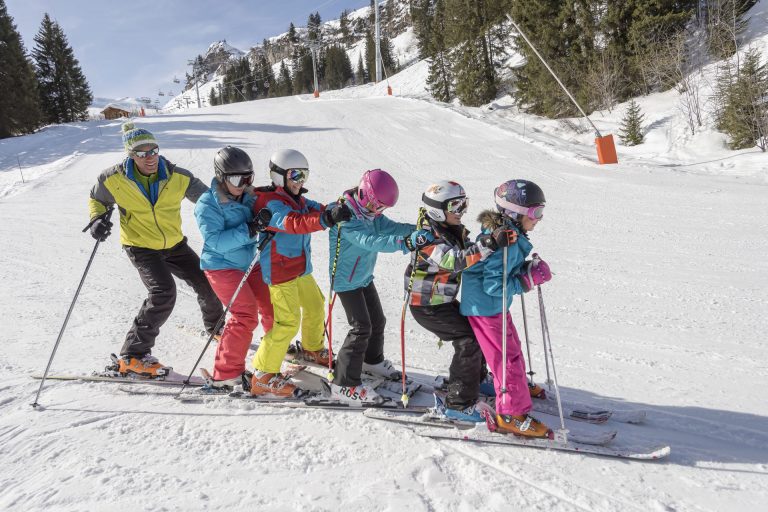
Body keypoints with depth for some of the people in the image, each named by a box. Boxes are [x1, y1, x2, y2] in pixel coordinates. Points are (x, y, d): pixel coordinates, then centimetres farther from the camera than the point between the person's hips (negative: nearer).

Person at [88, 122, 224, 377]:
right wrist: (97, 219, -15)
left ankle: (215, 327, 40)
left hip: (174, 244, 4)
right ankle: (132, 356, -13)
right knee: (163, 293, -26)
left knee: (207, 284, 6)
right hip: (141, 247, -4)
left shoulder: (177, 177, -13)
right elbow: (97, 199, 7)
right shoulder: (114, 179, -14)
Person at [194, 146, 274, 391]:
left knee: (271, 306, 13)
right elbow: (216, 241, -28)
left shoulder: (248, 196, -2)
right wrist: (249, 230, -36)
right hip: (222, 266, -6)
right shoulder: (207, 205, -17)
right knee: (246, 315, -17)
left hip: (249, 263, 7)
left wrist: (265, 220, -13)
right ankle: (226, 375, -6)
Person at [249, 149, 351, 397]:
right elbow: (293, 223, -39)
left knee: (315, 305, 22)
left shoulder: (298, 200, 11)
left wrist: (340, 208, -19)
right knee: (288, 321, -13)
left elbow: (317, 210, 1)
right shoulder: (270, 203, -21)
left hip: (301, 268, 9)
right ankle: (263, 376, -5)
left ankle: (312, 349, 46)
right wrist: (326, 218, -53)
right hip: (280, 271, -9)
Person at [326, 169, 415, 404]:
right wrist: (403, 243, -53)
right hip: (347, 281, -9)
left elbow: (390, 227, -4)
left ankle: (372, 360, 45)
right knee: (361, 328, -12)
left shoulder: (369, 213, 1)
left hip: (364, 277, 9)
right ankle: (344, 384, -4)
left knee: (377, 321, 19)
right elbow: (370, 242, -42)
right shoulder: (346, 218, -29)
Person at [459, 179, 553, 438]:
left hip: (496, 306, 11)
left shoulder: (509, 235, 4)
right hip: (485, 308, -11)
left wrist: (530, 269, -3)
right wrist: (530, 278, -25)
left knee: (512, 348, 27)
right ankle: (512, 414, 7)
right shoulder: (505, 242, -28)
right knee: (508, 358, -3)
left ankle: (516, 386, 49)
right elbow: (494, 285, -30)